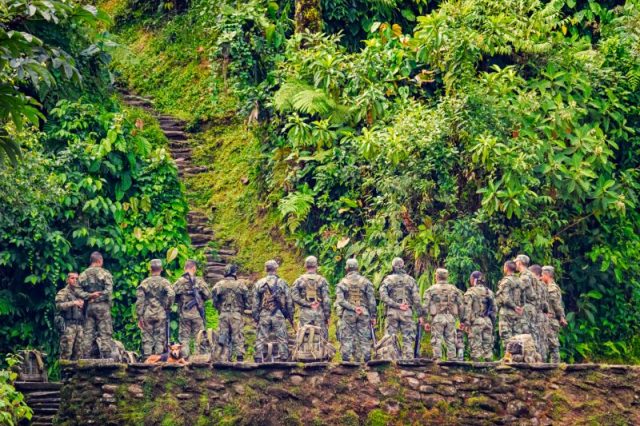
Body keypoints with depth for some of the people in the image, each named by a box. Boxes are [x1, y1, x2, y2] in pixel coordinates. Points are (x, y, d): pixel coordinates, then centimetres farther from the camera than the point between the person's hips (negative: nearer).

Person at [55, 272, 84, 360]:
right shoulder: (63, 293, 3)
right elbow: (59, 305, -14)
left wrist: (83, 304, 7)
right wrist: (73, 303, -20)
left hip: (79, 325, 6)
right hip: (68, 325, -6)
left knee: (78, 353, 6)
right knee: (66, 352, -10)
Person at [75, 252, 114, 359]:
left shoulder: (83, 274, 11)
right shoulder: (105, 273, -2)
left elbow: (77, 291, 2)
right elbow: (108, 291, -11)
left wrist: (89, 296, -2)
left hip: (88, 306, 4)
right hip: (102, 306, -4)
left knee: (88, 334, 6)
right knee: (105, 334, -5)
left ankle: (86, 358, 4)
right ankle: (107, 358, -11)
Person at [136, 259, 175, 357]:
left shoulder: (144, 282, 4)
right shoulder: (165, 282, -1)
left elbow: (139, 301, 1)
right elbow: (171, 295, -19)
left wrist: (140, 317, 4)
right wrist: (167, 307, -4)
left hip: (147, 315, 1)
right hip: (161, 315, -1)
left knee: (147, 339, 5)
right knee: (160, 339, 3)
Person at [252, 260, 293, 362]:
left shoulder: (259, 283, 4)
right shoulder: (282, 283, 0)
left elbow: (255, 302, 5)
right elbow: (289, 301, 3)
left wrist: (255, 316, 11)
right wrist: (290, 315, 11)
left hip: (264, 315, 1)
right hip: (279, 315, -1)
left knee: (261, 339, 5)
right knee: (282, 339, 3)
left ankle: (259, 359, 2)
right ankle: (283, 358, 0)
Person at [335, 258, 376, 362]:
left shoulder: (342, 283, 2)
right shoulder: (366, 282, 3)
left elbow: (340, 300, -9)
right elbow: (372, 301, 0)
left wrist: (353, 308, -10)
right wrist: (373, 316, 4)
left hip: (348, 314, 0)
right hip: (364, 314, 0)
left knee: (347, 339, 3)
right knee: (365, 339, 3)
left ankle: (346, 360, 0)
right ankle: (367, 360, 1)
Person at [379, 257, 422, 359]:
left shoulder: (387, 280, 4)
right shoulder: (410, 280, 5)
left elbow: (383, 296, -9)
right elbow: (416, 298, 1)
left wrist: (396, 305, -10)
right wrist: (420, 314, 3)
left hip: (391, 312, 0)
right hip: (407, 313, 0)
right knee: (408, 339, 3)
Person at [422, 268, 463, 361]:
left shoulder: (431, 290, 3)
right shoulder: (454, 290, 11)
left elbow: (426, 307, -2)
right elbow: (460, 306, 8)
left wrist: (427, 321, 1)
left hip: (437, 318, -2)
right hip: (451, 318, 2)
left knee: (437, 341, -1)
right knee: (451, 341, 6)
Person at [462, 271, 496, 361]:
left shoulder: (471, 292, -5)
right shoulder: (489, 292, 14)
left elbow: (467, 309, -11)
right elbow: (494, 309, 16)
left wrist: (467, 323, -10)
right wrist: (492, 322, 20)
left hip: (476, 321, -5)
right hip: (488, 321, 5)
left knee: (476, 344, -4)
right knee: (488, 344, 7)